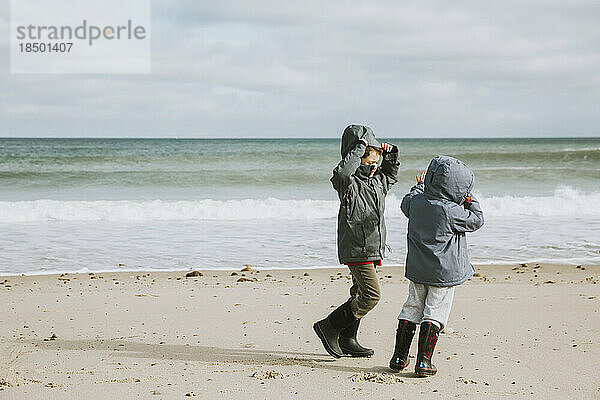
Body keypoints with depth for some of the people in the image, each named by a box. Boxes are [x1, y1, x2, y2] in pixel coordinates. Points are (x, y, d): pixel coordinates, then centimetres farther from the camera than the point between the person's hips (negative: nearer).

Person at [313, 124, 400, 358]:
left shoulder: (379, 180, 12)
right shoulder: (350, 183, -14)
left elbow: (391, 174, 35)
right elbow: (341, 174, -38)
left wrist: (390, 155, 15)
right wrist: (358, 150, -27)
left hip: (373, 248, 9)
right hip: (356, 248, -9)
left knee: (361, 293, 13)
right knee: (371, 295, -14)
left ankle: (347, 340, 23)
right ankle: (329, 327, -3)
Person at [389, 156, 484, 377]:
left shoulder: (416, 201, -3)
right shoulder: (451, 211, -19)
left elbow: (406, 204, 23)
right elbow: (477, 220, -5)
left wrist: (419, 187, 38)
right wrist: (470, 200, 9)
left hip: (417, 269, 5)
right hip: (444, 273, -5)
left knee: (412, 309, 15)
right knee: (434, 314, 1)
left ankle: (399, 358, 19)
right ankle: (423, 362, -1)